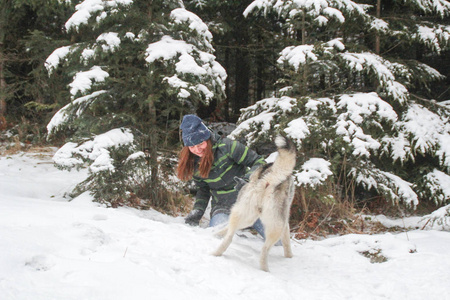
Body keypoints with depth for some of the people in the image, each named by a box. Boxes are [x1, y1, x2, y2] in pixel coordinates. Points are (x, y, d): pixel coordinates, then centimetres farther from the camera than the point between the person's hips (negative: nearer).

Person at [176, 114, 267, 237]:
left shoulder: (226, 146, -14)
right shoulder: (193, 163, 1)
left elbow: (259, 163, -11)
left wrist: (249, 179, -30)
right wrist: (197, 210, -1)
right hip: (221, 207, 3)